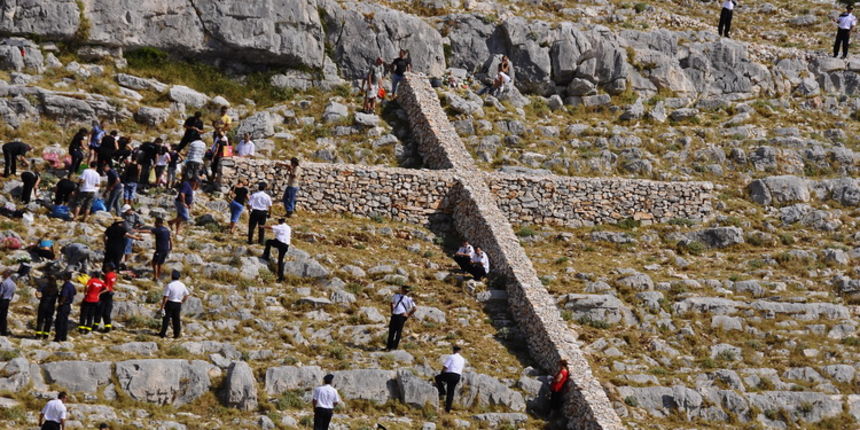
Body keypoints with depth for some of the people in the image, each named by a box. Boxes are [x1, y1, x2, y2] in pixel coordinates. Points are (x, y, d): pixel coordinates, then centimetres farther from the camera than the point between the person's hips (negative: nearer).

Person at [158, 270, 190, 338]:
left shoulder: (169, 285, -16)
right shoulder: (182, 285, 0)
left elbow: (165, 297, -16)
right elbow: (187, 295, 11)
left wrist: (162, 307, -11)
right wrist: (182, 302, 21)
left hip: (169, 303, -4)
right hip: (178, 304, 4)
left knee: (166, 318, 5)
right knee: (176, 319, 12)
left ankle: (163, 333, 9)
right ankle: (176, 334, 15)